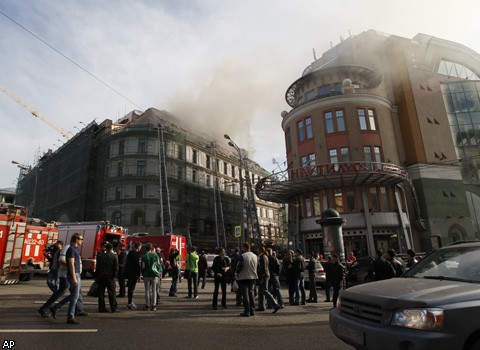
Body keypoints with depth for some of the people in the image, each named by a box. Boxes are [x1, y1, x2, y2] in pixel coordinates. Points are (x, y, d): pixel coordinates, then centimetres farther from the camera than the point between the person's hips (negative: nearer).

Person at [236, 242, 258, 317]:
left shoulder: (242, 256, -15)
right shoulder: (255, 256, 5)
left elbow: (240, 266, -18)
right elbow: (257, 266, 10)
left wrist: (237, 273, 0)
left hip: (244, 277, -6)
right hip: (253, 277, 6)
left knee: (245, 295, 1)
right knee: (251, 293, 16)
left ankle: (247, 312, 2)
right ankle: (252, 311, 20)